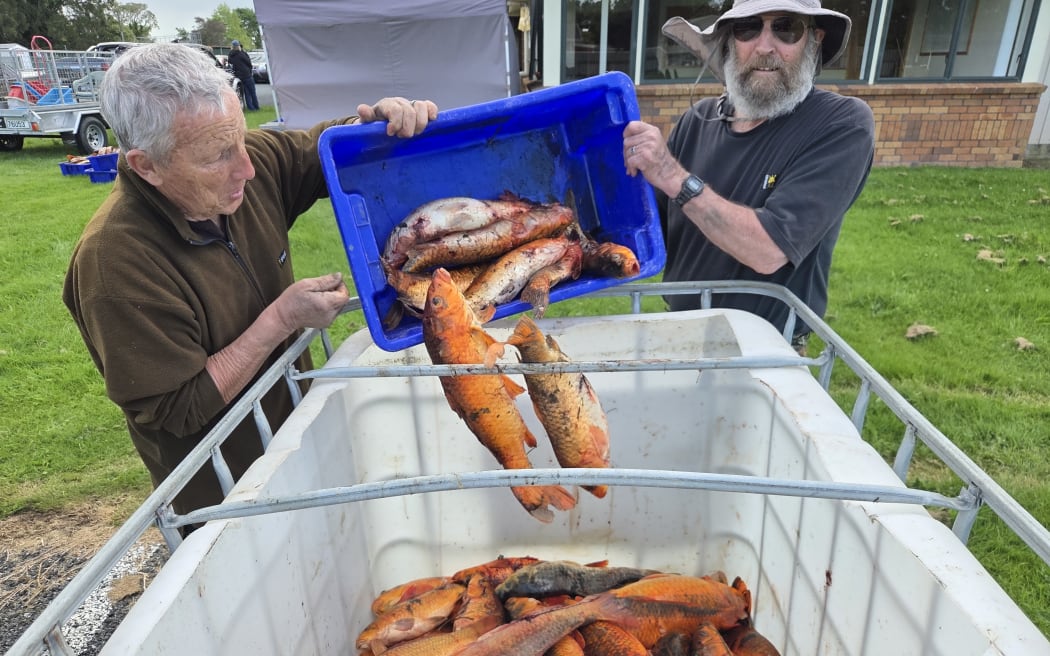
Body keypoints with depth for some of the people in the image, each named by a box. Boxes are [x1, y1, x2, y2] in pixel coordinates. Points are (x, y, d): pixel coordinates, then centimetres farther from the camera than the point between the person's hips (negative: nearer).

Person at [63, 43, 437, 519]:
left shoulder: (253, 160, -15)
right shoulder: (113, 261, -31)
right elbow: (178, 411, -25)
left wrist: (377, 123, -19)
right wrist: (281, 319, -28)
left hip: (300, 426, 6)